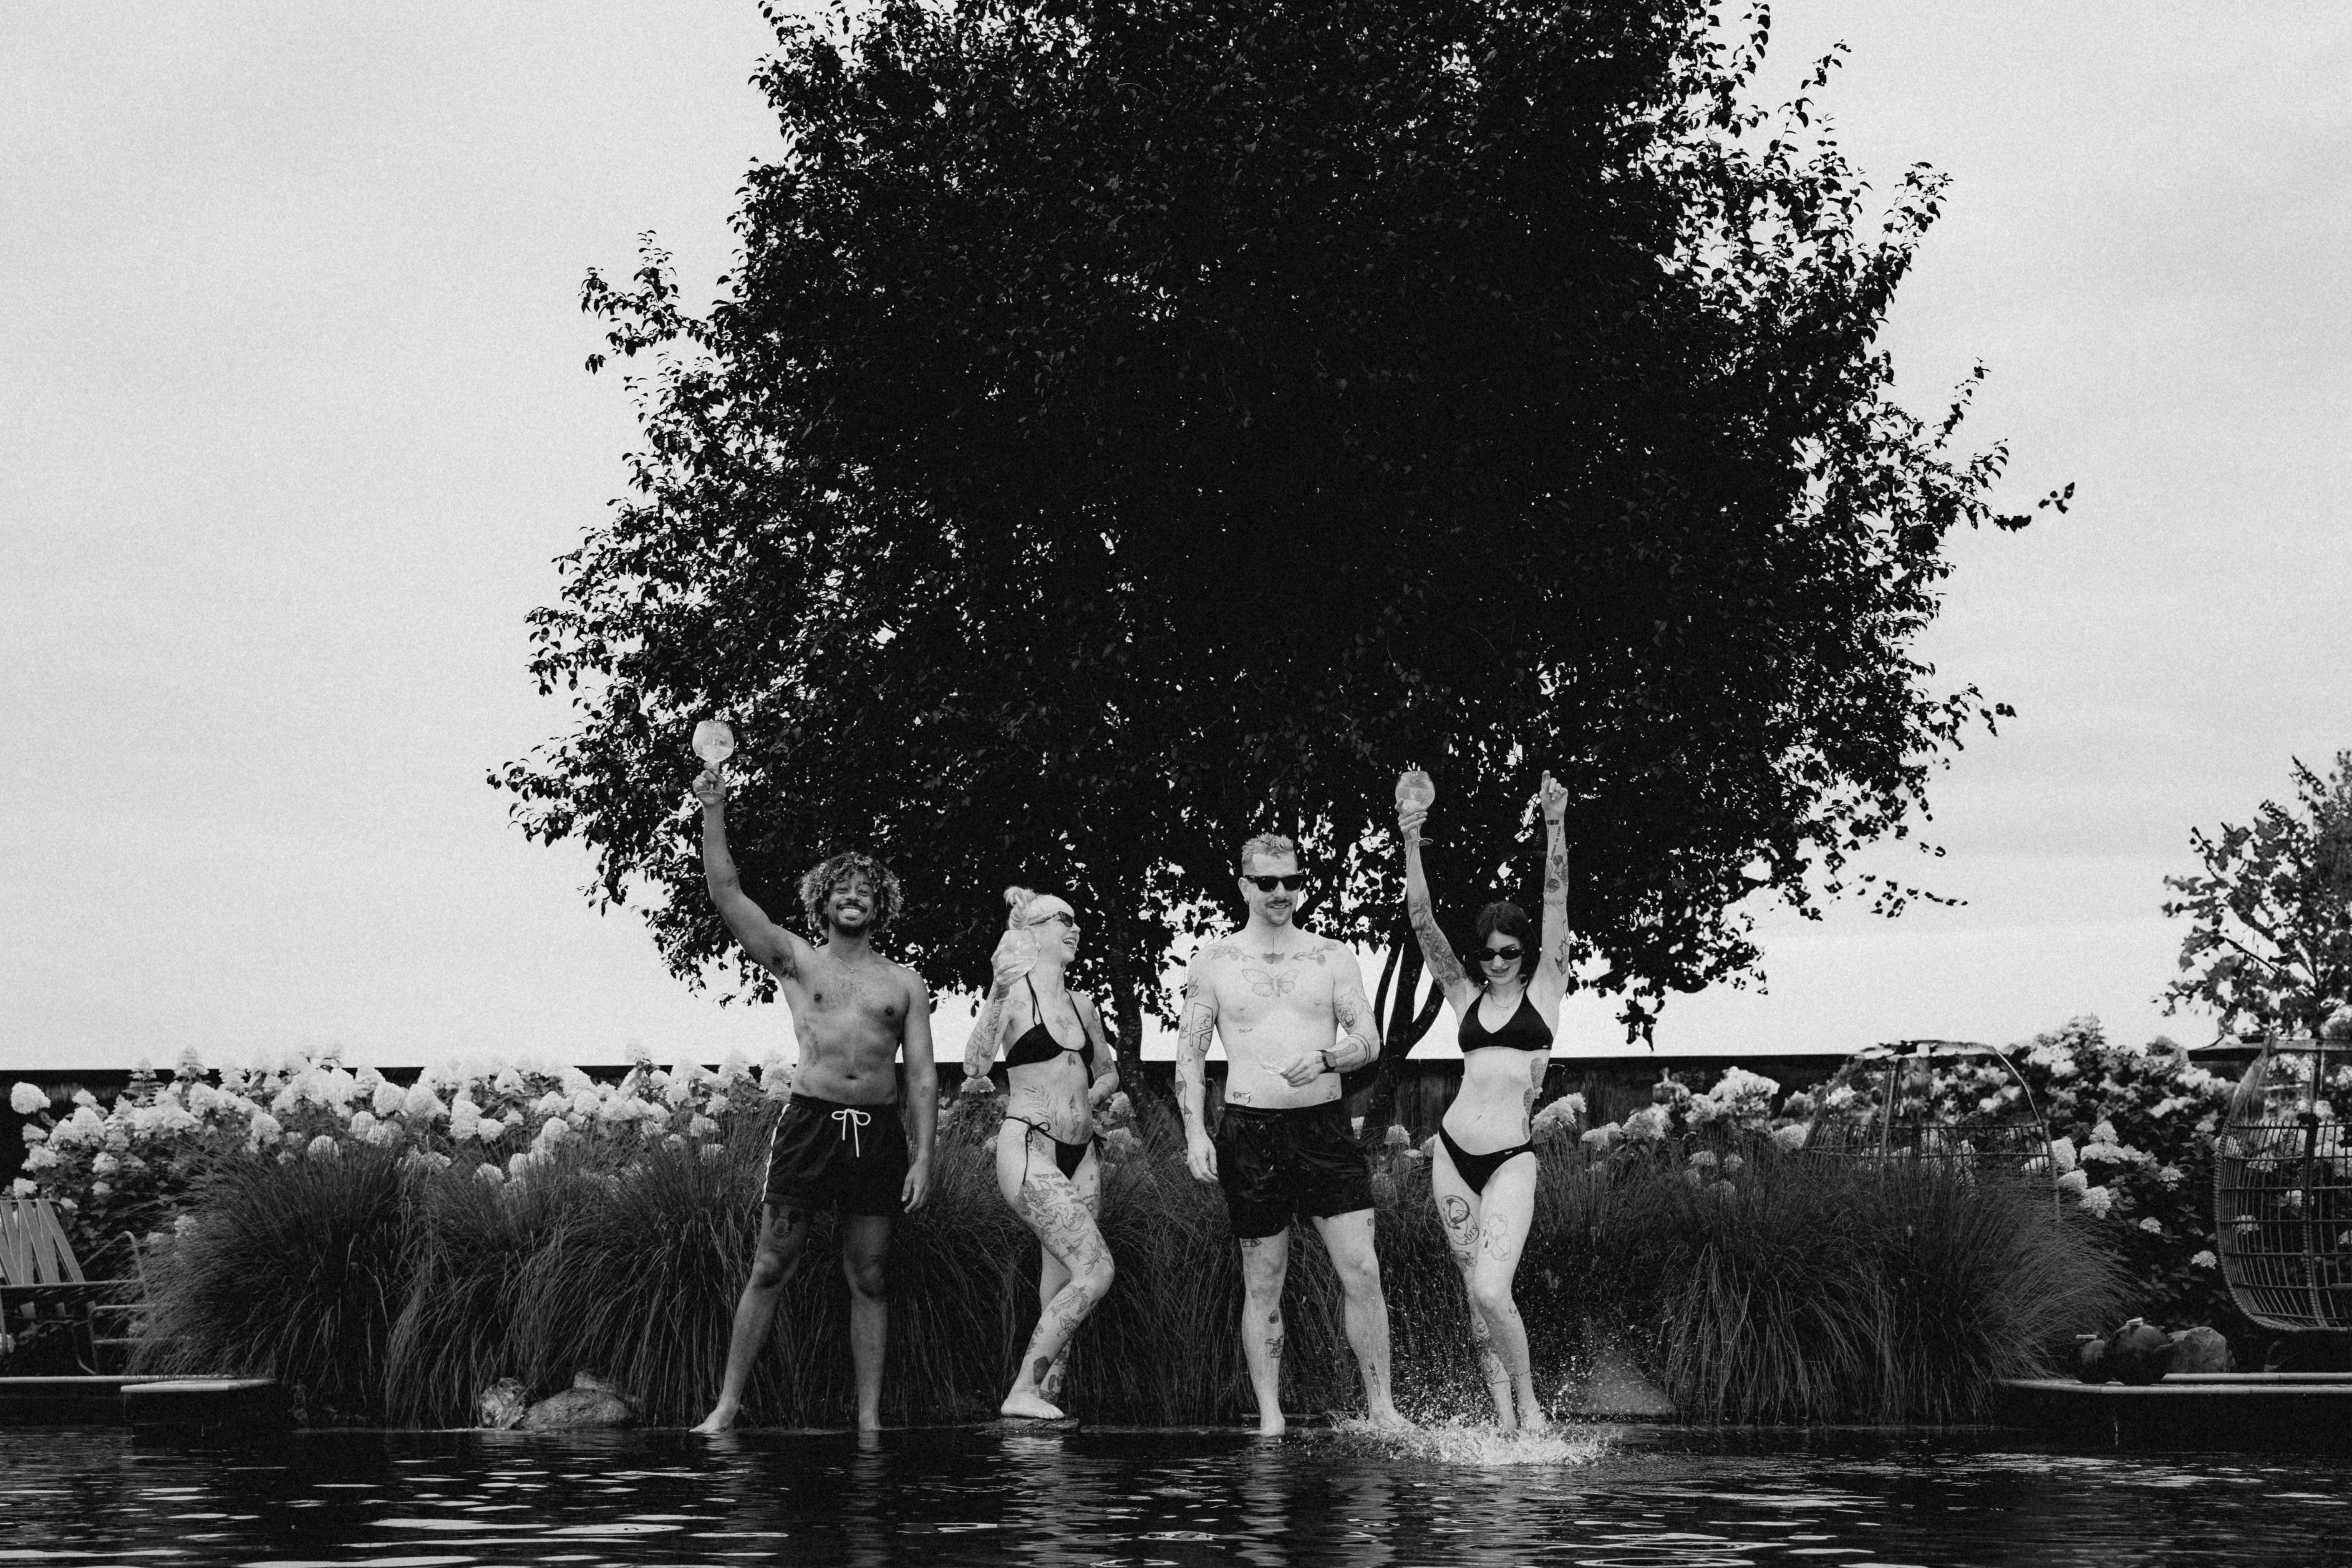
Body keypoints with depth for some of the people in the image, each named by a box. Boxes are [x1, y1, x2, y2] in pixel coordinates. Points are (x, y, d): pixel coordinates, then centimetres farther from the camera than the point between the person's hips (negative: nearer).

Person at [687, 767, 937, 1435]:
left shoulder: (904, 982, 12)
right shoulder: (796, 961, 9)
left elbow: (923, 1076, 7)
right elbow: (726, 893, -1)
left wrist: (923, 1157, -2)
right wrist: (714, 813, -9)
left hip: (880, 1129, 1)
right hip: (809, 1122, -1)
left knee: (868, 1280, 4)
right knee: (769, 1268, -2)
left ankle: (870, 1419, 8)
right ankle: (727, 1406, 3)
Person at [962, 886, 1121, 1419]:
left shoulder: (1082, 1005, 15)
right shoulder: (1016, 995, -3)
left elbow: (1109, 1073, 29)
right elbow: (974, 1067, -11)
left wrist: (1090, 1096, 8)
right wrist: (996, 999, -20)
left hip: (1080, 1154, 7)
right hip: (1028, 1149, -7)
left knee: (1061, 1287, 4)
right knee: (1095, 1271, -18)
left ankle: (1047, 1391, 9)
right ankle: (1023, 1392, -12)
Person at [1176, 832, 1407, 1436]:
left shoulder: (1332, 957, 8)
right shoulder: (1214, 963, 5)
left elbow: (1369, 1041, 2)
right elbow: (1190, 1054, 5)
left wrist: (1325, 1059, -19)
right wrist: (1195, 1132, -6)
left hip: (1325, 1125, 1)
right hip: (1250, 1131, -1)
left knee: (1363, 1271, -7)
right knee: (1262, 1284, 3)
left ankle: (1380, 1406, 2)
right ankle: (1270, 1418, 11)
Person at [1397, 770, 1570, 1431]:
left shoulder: (1543, 989, 5)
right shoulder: (1466, 997, 12)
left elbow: (1556, 900, -3)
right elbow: (1421, 920, 6)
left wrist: (1554, 829, -13)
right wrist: (1411, 847, -4)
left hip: (1511, 1160, -4)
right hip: (1452, 1154, 4)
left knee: (1491, 1292, -17)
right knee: (1476, 1298, 6)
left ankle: (1530, 1407, 1)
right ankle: (1504, 1425, 13)